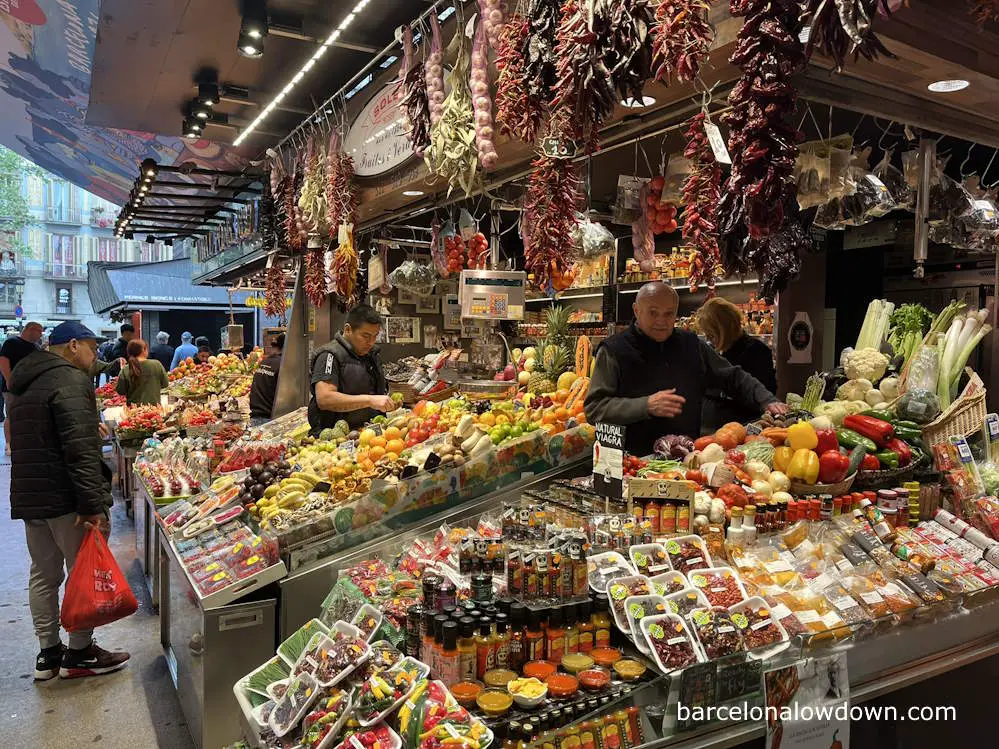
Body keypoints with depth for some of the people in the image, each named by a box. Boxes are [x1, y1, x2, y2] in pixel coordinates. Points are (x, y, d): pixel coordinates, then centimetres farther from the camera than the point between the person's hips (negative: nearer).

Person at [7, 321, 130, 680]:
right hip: (64, 498, -9)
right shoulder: (71, 381, -15)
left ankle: (48, 653, 25)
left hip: (28, 497, 10)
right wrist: (93, 505, -25)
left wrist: (91, 427, 24)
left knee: (43, 574, 15)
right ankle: (79, 653, 12)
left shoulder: (25, 383, 16)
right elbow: (81, 450, -24)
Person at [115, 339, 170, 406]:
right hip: (154, 407, 0)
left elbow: (120, 391, -2)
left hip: (134, 409, 0)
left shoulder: (125, 371, -8)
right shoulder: (156, 365, -8)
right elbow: (165, 384, 1)